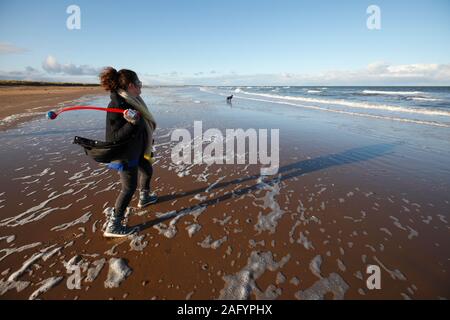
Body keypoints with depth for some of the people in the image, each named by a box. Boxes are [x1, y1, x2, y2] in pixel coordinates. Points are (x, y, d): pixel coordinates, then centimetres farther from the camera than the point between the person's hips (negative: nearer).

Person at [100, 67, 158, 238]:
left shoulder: (131, 100, 0)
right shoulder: (117, 105, -27)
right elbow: (115, 137, -27)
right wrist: (132, 123, -40)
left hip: (137, 149, 9)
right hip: (125, 154, -9)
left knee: (147, 170, 26)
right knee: (129, 188, -2)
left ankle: (144, 198, 53)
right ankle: (112, 226, 12)